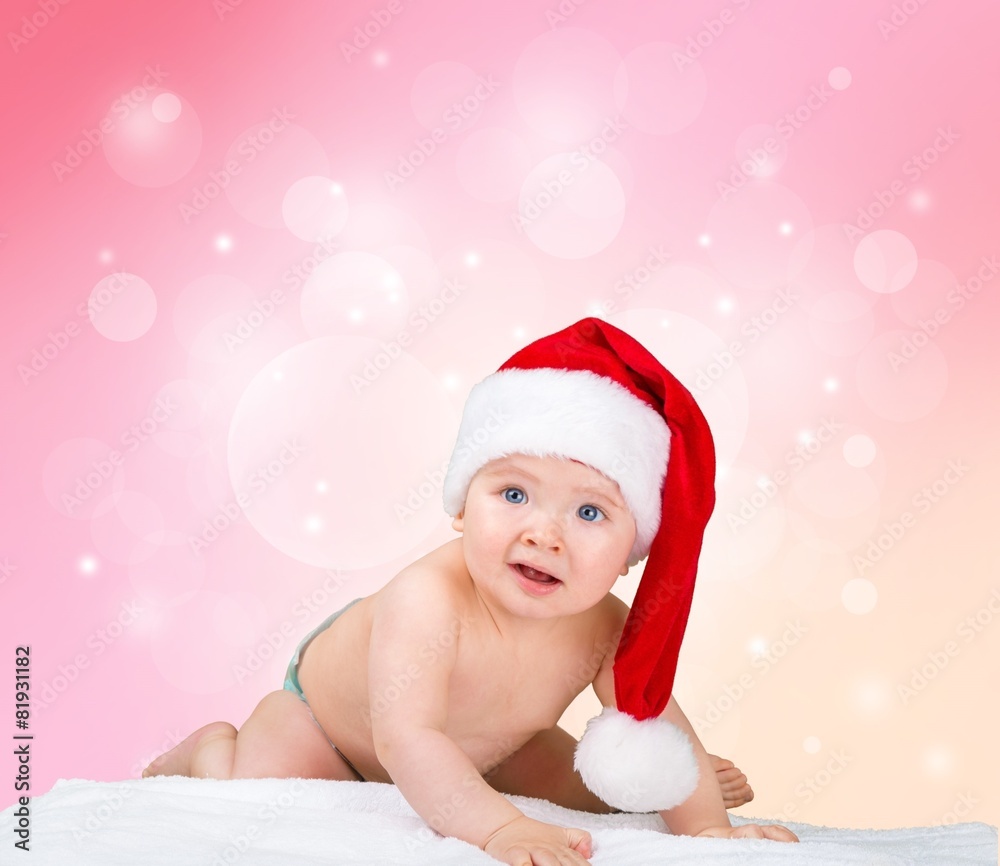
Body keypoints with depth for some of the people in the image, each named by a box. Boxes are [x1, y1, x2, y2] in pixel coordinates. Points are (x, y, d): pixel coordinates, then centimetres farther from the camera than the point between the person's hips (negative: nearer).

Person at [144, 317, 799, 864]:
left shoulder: (610, 631, -30)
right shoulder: (428, 601, -47)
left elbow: (660, 730, -19)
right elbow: (405, 739, -51)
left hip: (475, 743, 4)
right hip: (329, 713, -4)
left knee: (611, 791, 5)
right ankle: (210, 748, 17)